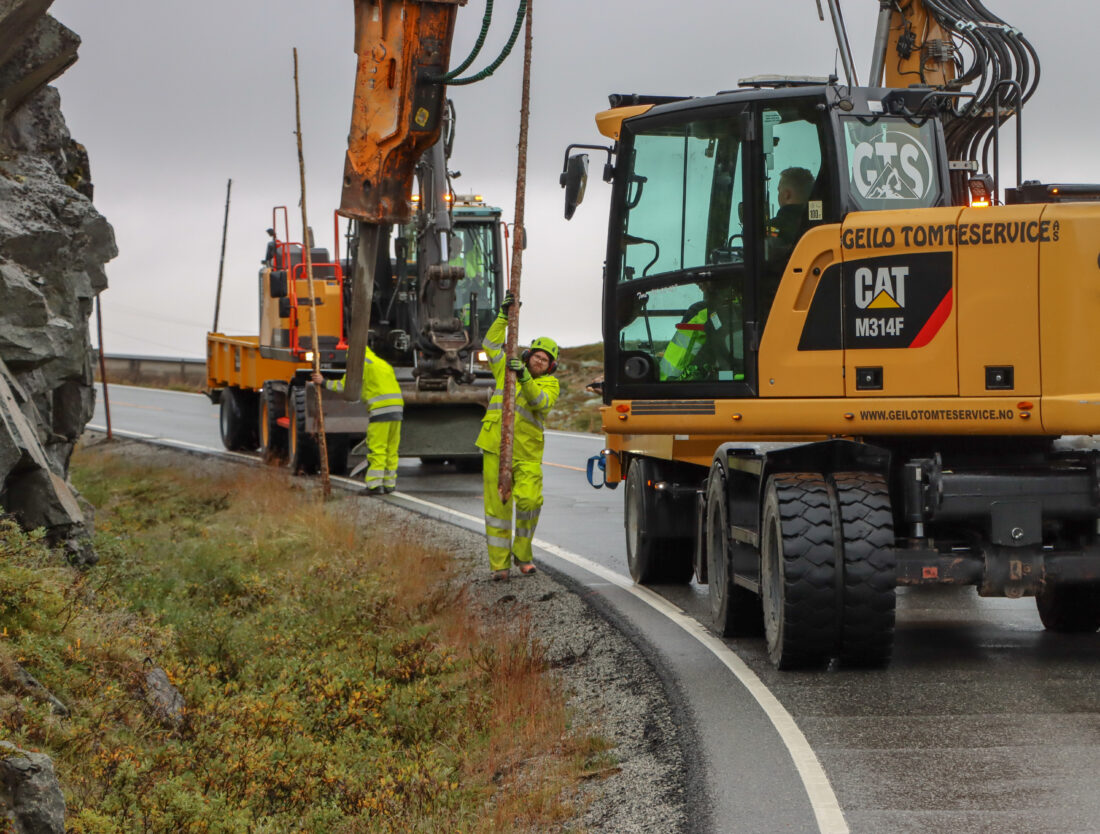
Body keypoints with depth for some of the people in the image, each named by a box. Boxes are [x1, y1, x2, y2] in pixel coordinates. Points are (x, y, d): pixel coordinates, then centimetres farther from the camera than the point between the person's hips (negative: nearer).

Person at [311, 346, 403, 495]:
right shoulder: (384, 364, 26)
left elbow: (344, 386, 2)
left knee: (376, 449, -7)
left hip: (380, 408, -8)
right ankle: (389, 483, 13)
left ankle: (375, 484, -11)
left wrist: (323, 382, 13)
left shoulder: (362, 364, 2)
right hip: (397, 407, 8)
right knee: (391, 448, 11)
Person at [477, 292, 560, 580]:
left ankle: (522, 553, 4)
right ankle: (499, 563, 4)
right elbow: (491, 344, 10)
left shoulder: (549, 383, 7)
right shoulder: (506, 370, 16)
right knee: (497, 506, -1)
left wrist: (524, 378, -28)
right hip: (495, 448, 2)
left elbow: (541, 402, -13)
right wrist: (504, 315, 2)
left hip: (527, 453, -2)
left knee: (529, 501, -17)